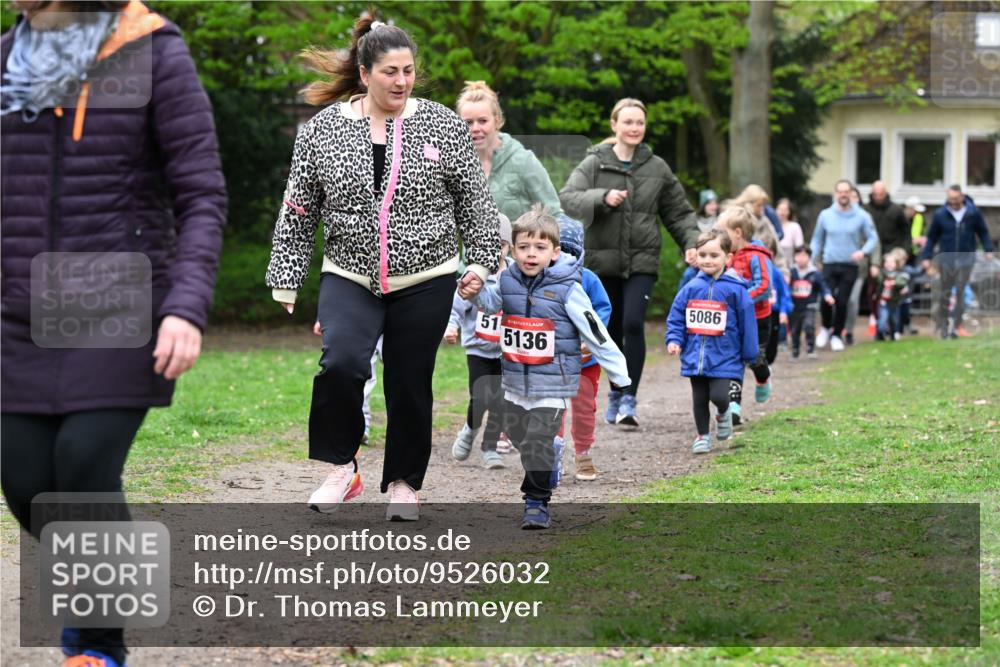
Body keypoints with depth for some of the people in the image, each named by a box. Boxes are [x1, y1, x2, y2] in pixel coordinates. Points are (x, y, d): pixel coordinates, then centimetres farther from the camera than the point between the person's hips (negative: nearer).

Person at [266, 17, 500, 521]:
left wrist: (481, 261, -1)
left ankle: (404, 483, 25)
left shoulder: (443, 126, -2)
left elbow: (475, 201, 5)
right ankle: (340, 469, -4)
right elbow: (298, 212, 5)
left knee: (410, 384, 6)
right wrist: (285, 281, 4)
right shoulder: (322, 130, -1)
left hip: (424, 282, 1)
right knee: (341, 363, -23)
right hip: (349, 277, 0)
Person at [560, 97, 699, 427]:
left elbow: (678, 212, 14)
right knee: (612, 331, 8)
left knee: (633, 325, -16)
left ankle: (628, 399, -15)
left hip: (642, 261, 0)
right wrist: (602, 198, -28)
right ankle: (616, 392, 27)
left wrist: (691, 243, -1)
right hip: (603, 260, 0)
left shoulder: (657, 168, 6)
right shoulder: (594, 164, 0)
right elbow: (568, 199, -13)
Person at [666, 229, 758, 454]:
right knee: (699, 399, 11)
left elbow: (747, 322, -4)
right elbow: (675, 318, 9)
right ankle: (703, 436, 29)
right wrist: (674, 340, -5)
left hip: (724, 358, -4)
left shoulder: (735, 290, -8)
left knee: (719, 396, -14)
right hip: (695, 357, 4)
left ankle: (724, 413, 20)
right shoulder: (691, 288, 2)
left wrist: (749, 355, -1)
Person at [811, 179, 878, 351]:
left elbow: (873, 237, 3)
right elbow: (817, 240, 12)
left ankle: (836, 335, 17)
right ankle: (826, 328, 17)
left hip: (850, 266, 0)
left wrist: (864, 251, -16)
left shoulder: (861, 216, 0)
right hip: (829, 265, 0)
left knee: (842, 302, 0)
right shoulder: (825, 215, 4)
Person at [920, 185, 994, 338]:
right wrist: (926, 257, 0)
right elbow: (932, 237, 4)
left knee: (960, 291, -6)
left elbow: (983, 232, 8)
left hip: (966, 258, -1)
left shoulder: (973, 213, -3)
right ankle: (942, 324, 17)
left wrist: (988, 250, -2)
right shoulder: (940, 214, -2)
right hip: (946, 258, 1)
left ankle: (956, 325, -1)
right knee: (945, 293, 5)